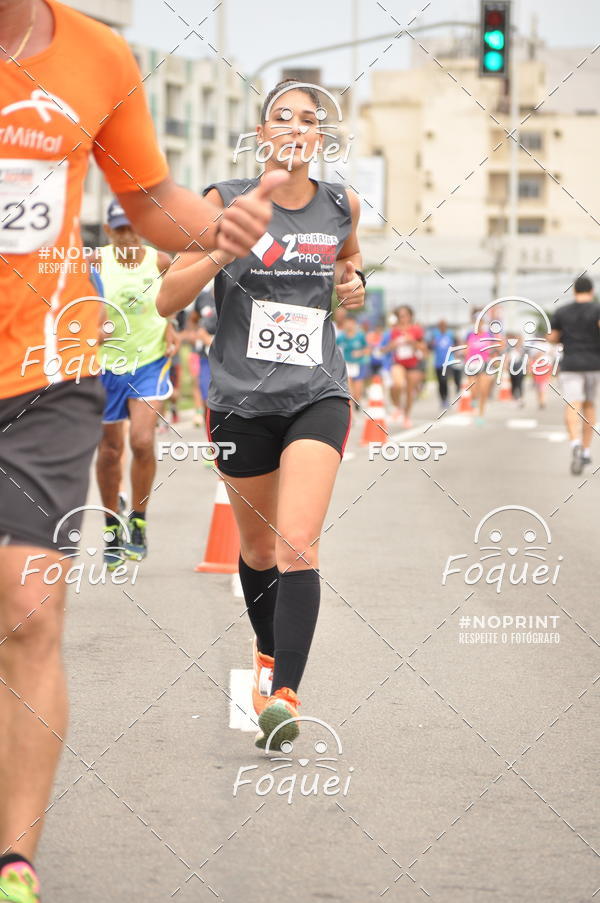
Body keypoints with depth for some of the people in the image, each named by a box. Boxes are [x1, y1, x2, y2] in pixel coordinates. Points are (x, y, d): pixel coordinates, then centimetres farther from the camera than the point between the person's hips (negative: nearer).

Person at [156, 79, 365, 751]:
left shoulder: (340, 205, 3)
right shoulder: (226, 201, -5)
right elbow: (167, 300, -9)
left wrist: (353, 280, 4)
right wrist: (225, 248, -23)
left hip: (317, 394, 0)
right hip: (241, 398, 0)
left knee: (298, 543, -17)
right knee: (258, 545, 16)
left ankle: (284, 695, -24)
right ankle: (268, 652, 43)